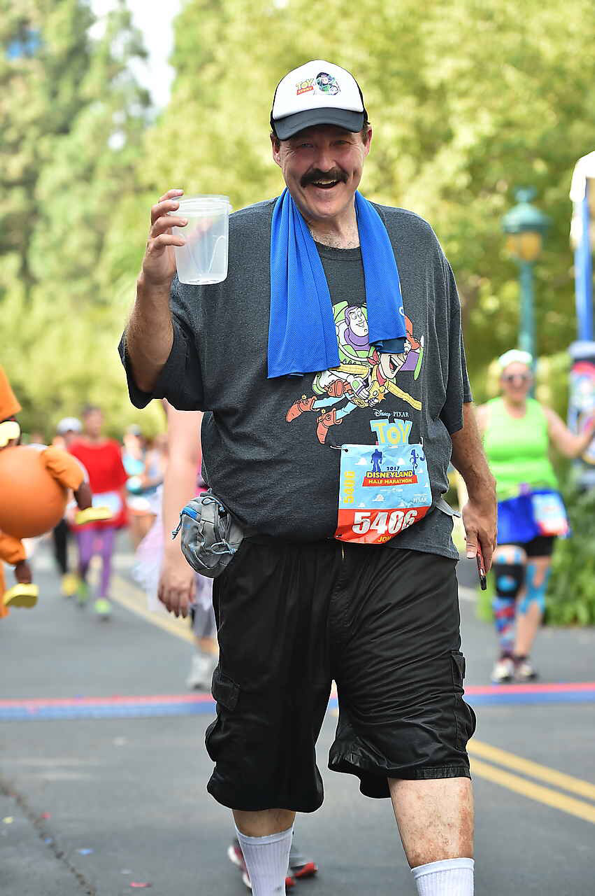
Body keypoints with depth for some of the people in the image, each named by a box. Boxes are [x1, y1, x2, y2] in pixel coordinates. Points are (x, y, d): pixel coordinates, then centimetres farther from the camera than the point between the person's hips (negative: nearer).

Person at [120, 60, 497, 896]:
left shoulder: (413, 244, 13)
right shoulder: (234, 246, 3)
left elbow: (451, 390, 24)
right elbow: (152, 377, -3)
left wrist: (481, 491, 32)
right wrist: (155, 285, -21)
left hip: (402, 543, 1)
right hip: (272, 551, -1)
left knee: (427, 735, -10)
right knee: (264, 747, 10)